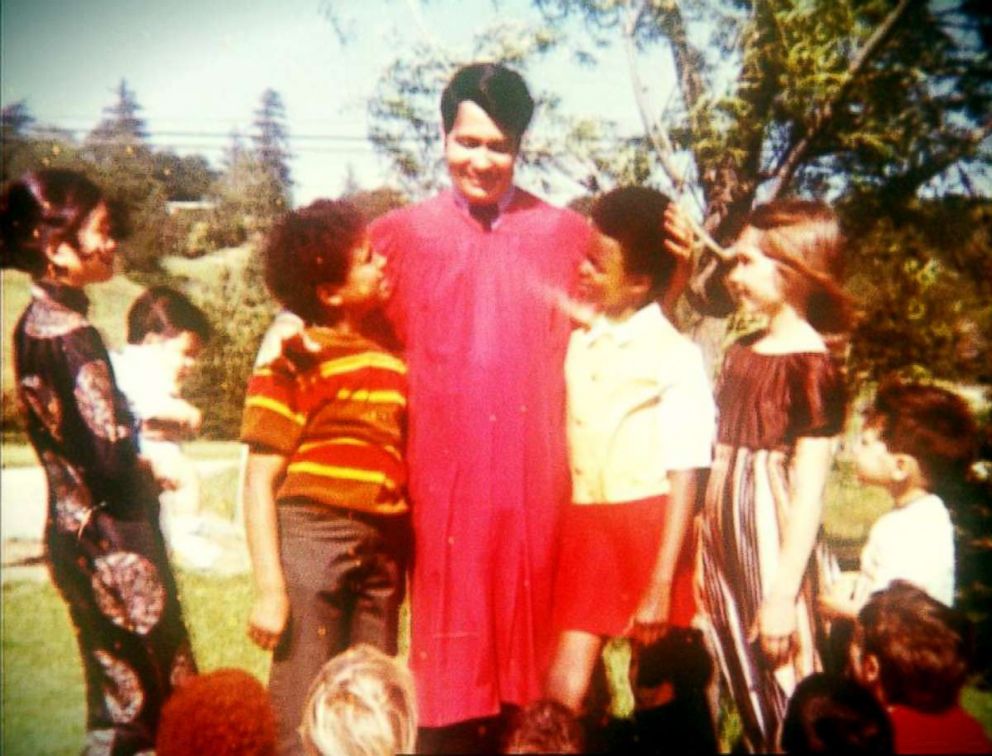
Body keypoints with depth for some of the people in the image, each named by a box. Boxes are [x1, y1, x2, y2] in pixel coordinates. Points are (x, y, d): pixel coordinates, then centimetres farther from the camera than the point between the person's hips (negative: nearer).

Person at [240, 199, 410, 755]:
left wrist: (404, 561, 6)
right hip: (310, 541, -5)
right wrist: (270, 589, -13)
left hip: (382, 551, 6)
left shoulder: (391, 357, 10)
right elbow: (260, 482, -8)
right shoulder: (293, 365, -6)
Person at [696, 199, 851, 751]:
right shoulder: (743, 351, 8)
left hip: (772, 539, -8)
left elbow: (809, 492, -17)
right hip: (725, 537, 8)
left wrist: (784, 594, -17)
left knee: (783, 684, 3)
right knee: (744, 686, 17)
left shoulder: (813, 368, -15)